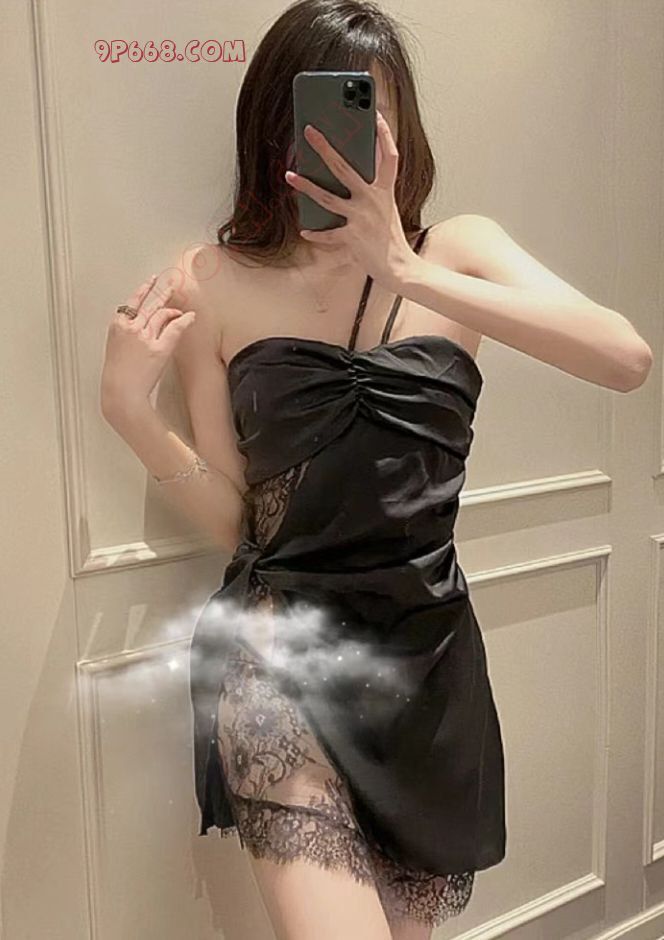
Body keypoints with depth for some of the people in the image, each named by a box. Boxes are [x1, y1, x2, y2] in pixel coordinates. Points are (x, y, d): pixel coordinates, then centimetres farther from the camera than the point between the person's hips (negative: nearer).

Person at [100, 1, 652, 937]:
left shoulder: (457, 250, 1)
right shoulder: (217, 283, -1)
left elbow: (627, 359, -18)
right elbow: (233, 517, 2)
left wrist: (406, 271, -24)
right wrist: (128, 406, -14)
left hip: (430, 651, 3)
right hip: (278, 649, -2)